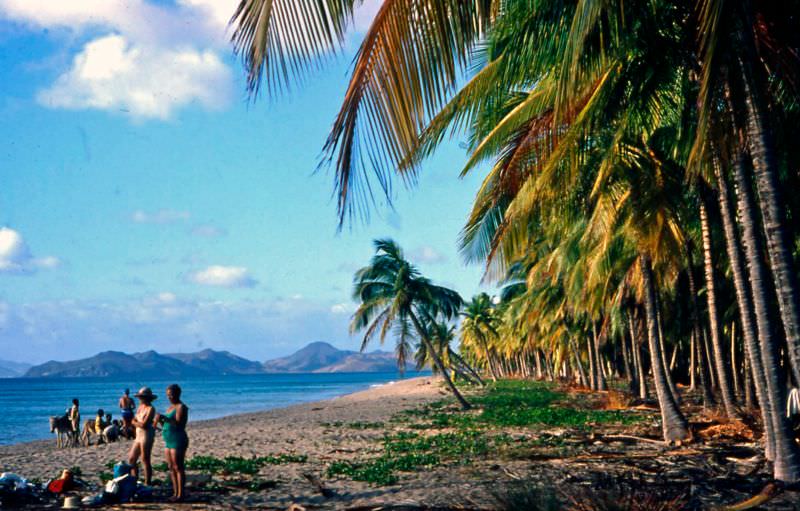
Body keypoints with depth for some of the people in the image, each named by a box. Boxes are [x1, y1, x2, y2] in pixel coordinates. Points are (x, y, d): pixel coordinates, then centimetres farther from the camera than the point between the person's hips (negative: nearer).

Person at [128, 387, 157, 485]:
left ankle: (147, 484, 5)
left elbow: (144, 425, -18)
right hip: (138, 436, 9)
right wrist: (139, 423, -8)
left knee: (145, 461, -3)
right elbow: (134, 420, 11)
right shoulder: (140, 407, 12)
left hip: (146, 436, -9)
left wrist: (134, 422, -3)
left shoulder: (150, 409, -12)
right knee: (131, 459, 12)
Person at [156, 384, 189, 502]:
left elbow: (179, 424, -21)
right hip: (169, 441, 9)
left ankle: (180, 494, -6)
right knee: (171, 468, 10)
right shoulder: (171, 407, 17)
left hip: (178, 441, -9)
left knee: (178, 468, -8)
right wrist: (161, 420, 0)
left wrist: (165, 418, -27)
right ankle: (175, 493, 15)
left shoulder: (181, 407, -10)